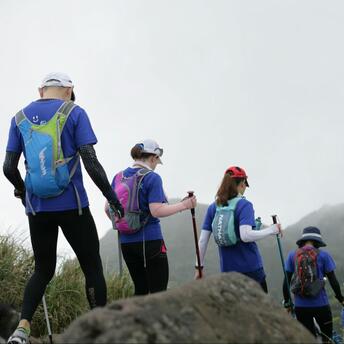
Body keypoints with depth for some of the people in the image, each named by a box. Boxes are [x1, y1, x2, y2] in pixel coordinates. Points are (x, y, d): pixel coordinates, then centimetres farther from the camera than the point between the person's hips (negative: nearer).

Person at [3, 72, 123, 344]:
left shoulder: (20, 118, 8)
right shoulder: (74, 113, -2)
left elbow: (9, 167, 6)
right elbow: (91, 162, -10)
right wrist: (111, 196, -1)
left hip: (37, 207, 4)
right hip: (72, 206, -4)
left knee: (43, 270, 15)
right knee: (92, 267, 7)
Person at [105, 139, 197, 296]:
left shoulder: (119, 177, 8)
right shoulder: (153, 178, -10)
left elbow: (108, 209, 11)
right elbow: (156, 211, -19)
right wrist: (183, 205, -11)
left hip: (126, 242, 6)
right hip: (150, 240, -6)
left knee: (140, 289, 15)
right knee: (159, 291, -1)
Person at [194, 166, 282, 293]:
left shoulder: (213, 207, 4)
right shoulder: (244, 205, -9)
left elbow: (203, 240, 3)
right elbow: (246, 235, -23)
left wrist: (199, 266, 10)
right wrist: (272, 230, -12)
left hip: (227, 269, 4)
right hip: (251, 268, -4)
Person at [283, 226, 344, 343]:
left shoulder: (292, 255, 1)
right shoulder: (323, 255, -4)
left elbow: (286, 280, 2)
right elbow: (332, 280, -1)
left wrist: (287, 302, 11)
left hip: (300, 306, 2)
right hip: (320, 304, -2)